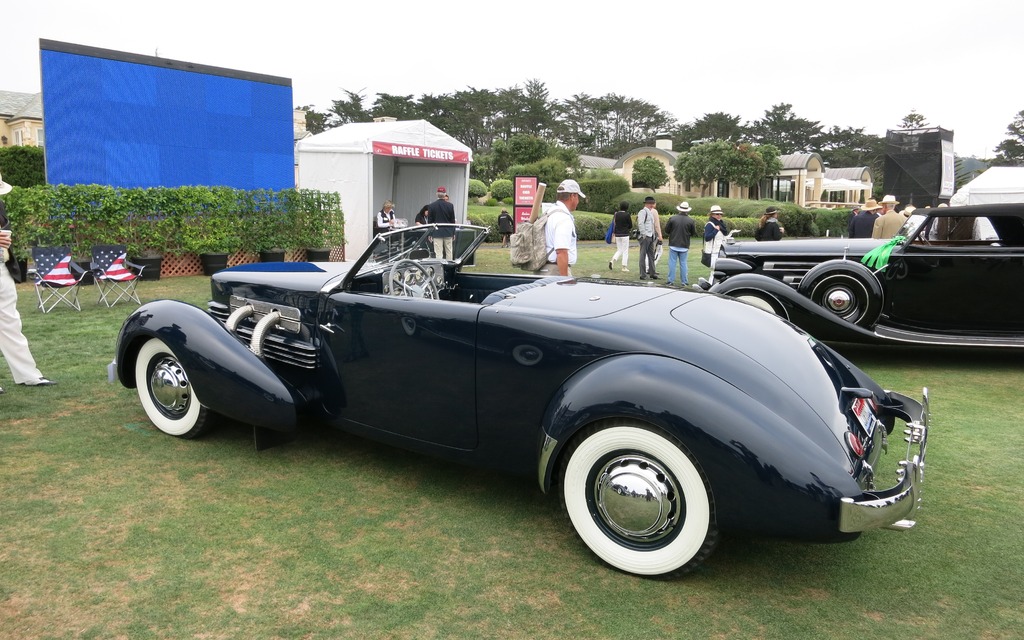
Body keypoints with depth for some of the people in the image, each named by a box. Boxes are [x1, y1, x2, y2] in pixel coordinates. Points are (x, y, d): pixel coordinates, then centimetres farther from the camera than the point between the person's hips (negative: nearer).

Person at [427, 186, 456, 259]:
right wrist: (453, 233, 11)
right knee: (449, 252, 11)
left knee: (438, 253, -3)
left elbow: (430, 221, 0)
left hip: (437, 232, -1)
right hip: (448, 233, 1)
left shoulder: (431, 205, -4)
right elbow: (453, 220, 2)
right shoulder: (450, 205, -4)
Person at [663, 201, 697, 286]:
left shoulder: (672, 218, -8)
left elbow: (666, 230, 0)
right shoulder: (691, 221, -6)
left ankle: (671, 280, 6)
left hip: (673, 245, -1)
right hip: (684, 246, 1)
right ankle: (684, 281, 10)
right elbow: (693, 233, 3)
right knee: (683, 263, 8)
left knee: (672, 262, 5)